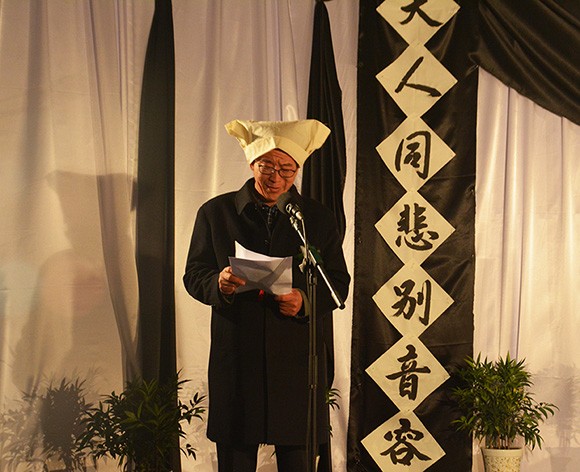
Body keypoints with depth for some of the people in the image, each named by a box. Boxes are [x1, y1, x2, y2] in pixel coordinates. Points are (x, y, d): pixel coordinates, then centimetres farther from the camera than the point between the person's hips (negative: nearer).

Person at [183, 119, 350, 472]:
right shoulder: (215, 212, 5)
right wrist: (218, 284, -16)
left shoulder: (320, 218, 7)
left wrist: (305, 301, -12)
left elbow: (338, 284, 9)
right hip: (236, 360, 0)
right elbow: (194, 276, 7)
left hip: (297, 361, 0)